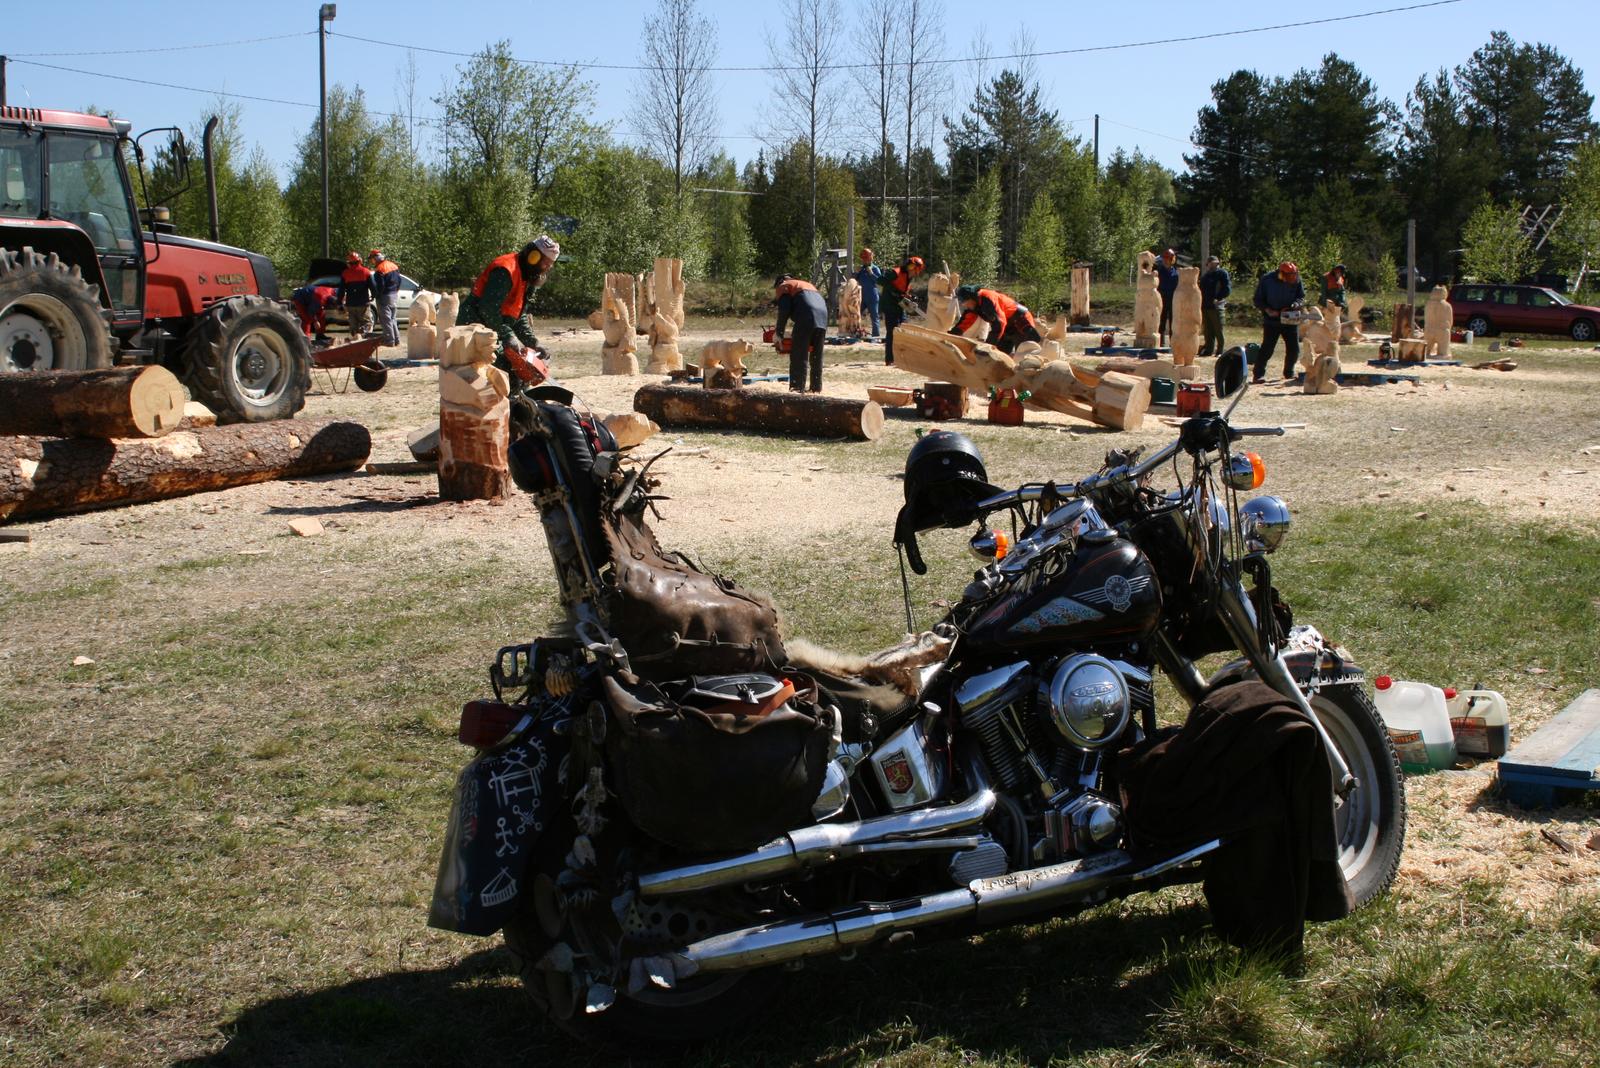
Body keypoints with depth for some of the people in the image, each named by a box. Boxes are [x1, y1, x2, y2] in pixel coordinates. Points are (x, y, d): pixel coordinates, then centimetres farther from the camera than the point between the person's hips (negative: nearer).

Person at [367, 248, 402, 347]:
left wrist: (375, 295, -8)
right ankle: (396, 339, 20)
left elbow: (380, 286, -20)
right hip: (394, 295, 9)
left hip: (385, 296, -9)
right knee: (392, 318, 18)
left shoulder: (379, 269, -18)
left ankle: (389, 340, -1)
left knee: (385, 320, -1)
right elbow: (398, 280, 14)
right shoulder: (393, 265, 9)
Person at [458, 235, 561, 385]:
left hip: (492, 333, 10)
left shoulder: (527, 277, 10)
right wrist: (508, 336, -25)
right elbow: (489, 309, -28)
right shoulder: (505, 271, -22)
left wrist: (532, 341, 1)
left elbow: (520, 314, 12)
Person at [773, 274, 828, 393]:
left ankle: (797, 389, -11)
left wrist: (778, 334, 6)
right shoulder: (807, 284, 38)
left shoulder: (783, 286, 18)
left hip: (806, 318, -6)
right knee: (816, 356, 14)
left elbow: (784, 310, 1)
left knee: (798, 356, -5)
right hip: (823, 315, 6)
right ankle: (816, 388, 17)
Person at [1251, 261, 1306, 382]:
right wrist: (1268, 310, -20)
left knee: (1294, 348, 7)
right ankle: (1258, 375, -7)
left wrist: (1294, 305, -17)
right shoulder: (1267, 280, -12)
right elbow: (1258, 300, -6)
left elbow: (1302, 297, 4)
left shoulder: (1296, 279, -5)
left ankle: (1289, 373, 25)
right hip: (1272, 321, -4)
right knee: (1267, 348, -9)